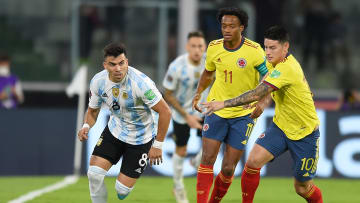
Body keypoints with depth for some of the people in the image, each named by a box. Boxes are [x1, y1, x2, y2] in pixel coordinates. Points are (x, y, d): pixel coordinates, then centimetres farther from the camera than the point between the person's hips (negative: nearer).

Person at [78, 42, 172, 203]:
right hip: (115, 130, 4)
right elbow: (93, 110, 5)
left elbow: (165, 112, -23)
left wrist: (157, 145, -19)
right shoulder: (98, 81, -13)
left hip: (140, 138, -4)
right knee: (94, 174, -14)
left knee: (122, 189, -6)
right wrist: (86, 126, -17)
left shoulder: (141, 82, -29)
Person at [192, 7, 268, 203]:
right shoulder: (214, 48, -2)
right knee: (207, 159, -8)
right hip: (216, 110, 3)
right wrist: (198, 93, 10)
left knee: (228, 169, -2)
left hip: (243, 115, -3)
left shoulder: (254, 51, -15)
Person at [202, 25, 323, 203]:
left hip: (304, 134, -7)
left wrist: (224, 104, -35)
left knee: (302, 188, 3)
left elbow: (257, 94, -36)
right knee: (253, 161, -16)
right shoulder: (281, 62, 0)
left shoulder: (286, 69, -28)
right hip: (280, 127, 7)